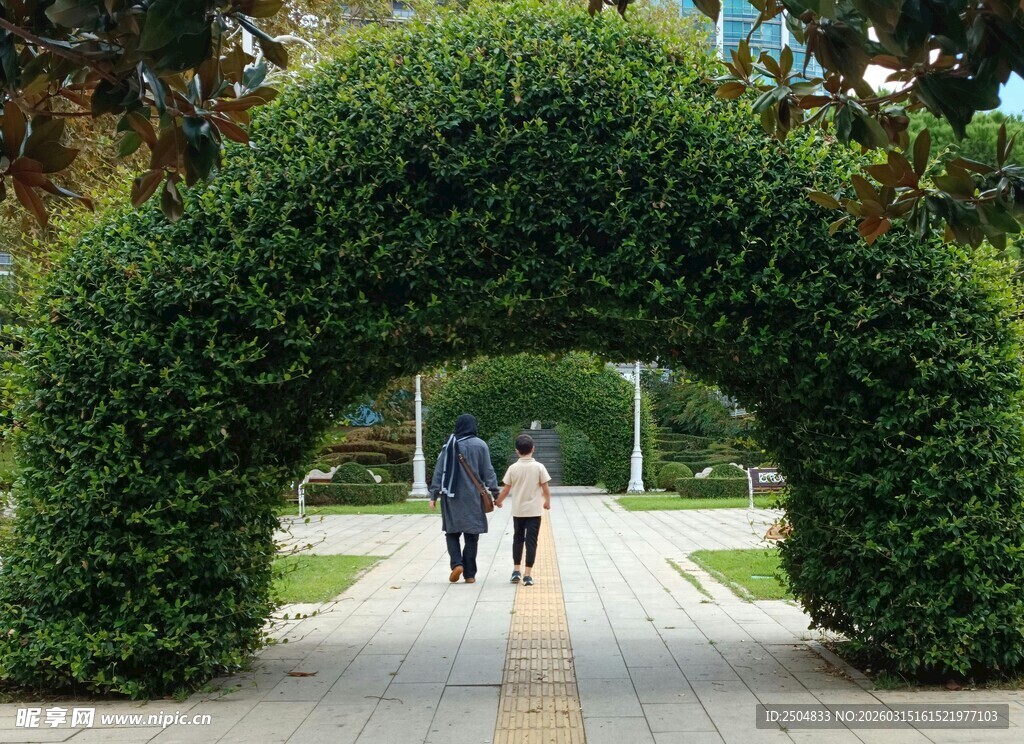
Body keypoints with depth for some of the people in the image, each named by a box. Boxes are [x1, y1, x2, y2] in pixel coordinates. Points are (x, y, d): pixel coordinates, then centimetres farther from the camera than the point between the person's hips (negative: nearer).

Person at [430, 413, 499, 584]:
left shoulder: (449, 445, -1)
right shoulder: (480, 445, -3)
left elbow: (439, 471, 1)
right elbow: (488, 471, -4)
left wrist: (434, 495, 6)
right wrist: (494, 492, 2)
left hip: (451, 497, 1)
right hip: (473, 498, -1)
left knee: (452, 532, 12)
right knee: (471, 536, 6)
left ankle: (457, 563, -9)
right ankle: (469, 574, 7)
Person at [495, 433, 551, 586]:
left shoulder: (513, 468, -5)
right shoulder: (539, 467, -9)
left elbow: (506, 490, -1)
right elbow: (545, 489, -5)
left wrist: (498, 502, 17)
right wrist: (547, 502, 14)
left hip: (518, 511, 2)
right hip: (534, 511, -2)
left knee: (518, 539, 17)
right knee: (531, 541, 1)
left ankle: (516, 571, 17)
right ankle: (527, 575, -3)